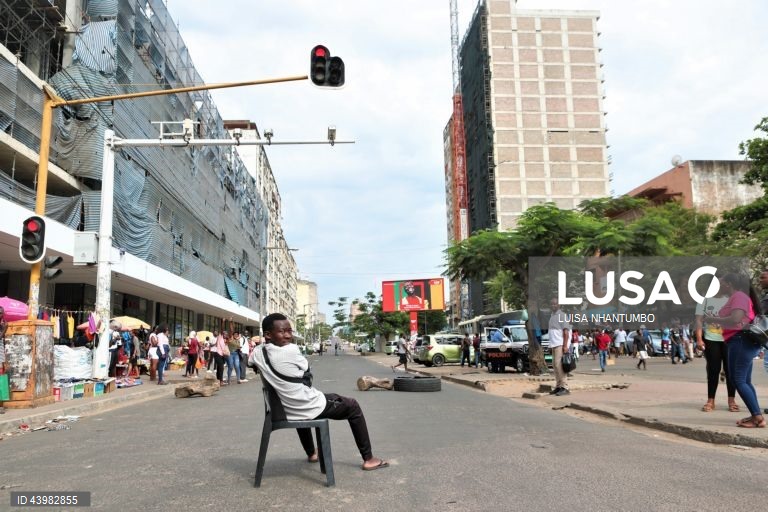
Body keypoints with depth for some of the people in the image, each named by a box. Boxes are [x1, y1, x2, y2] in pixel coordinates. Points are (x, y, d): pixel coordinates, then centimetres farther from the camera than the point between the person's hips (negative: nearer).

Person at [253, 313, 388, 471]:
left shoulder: (257, 353, -9)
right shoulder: (291, 350, -26)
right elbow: (306, 368, -7)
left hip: (287, 410, 7)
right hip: (311, 408, -6)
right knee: (353, 406, 17)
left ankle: (311, 453, 56)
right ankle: (368, 459, 21)